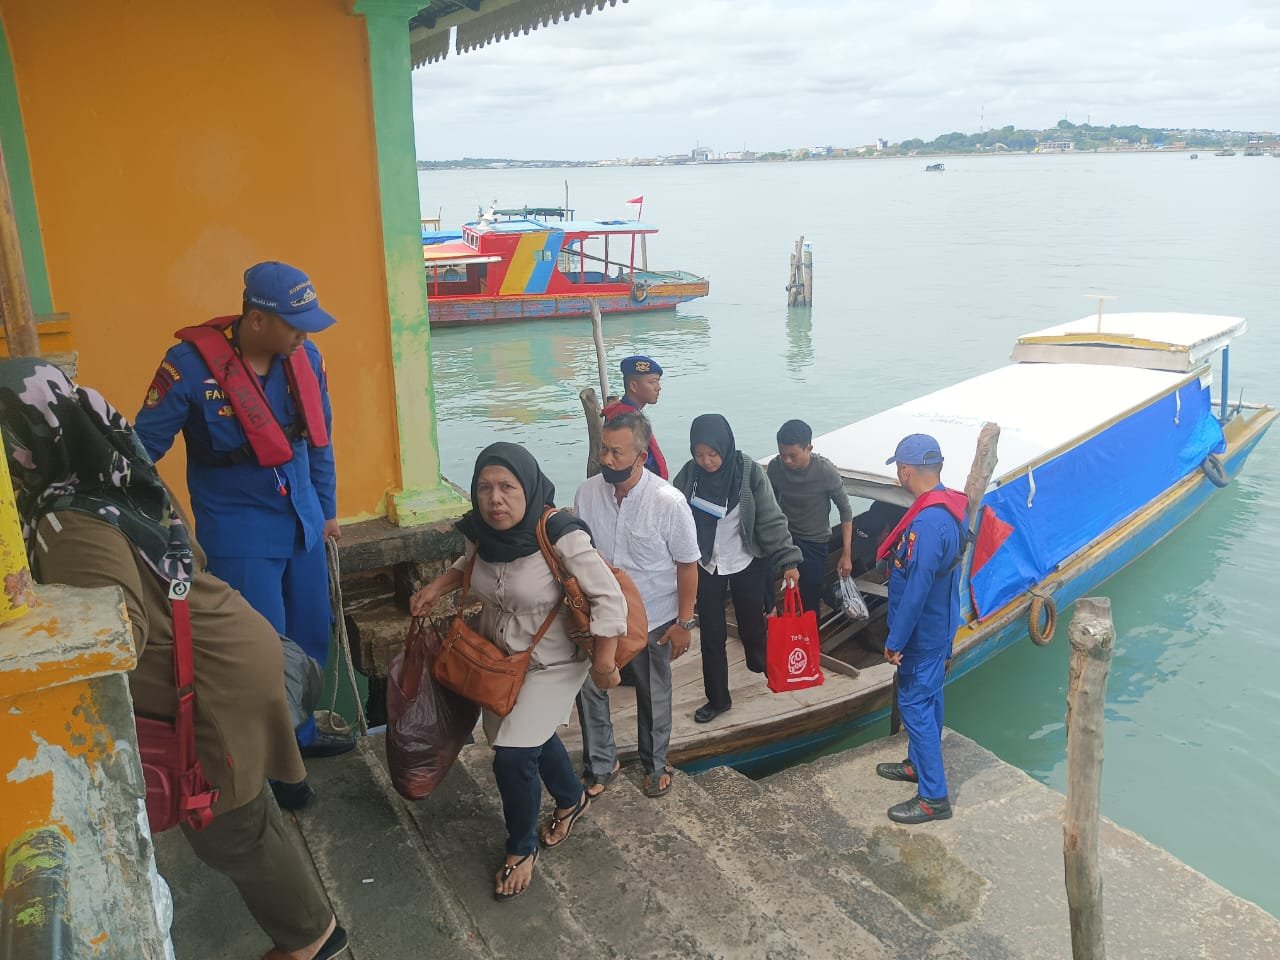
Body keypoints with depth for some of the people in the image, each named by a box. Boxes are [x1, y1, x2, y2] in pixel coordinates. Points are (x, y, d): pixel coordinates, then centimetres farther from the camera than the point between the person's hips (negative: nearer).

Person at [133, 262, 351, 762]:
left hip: (302, 523, 6)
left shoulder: (306, 359, -3)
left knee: (311, 636, 15)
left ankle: (302, 733, 36)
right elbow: (142, 449, -10)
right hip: (238, 533, -5)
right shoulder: (191, 364, -19)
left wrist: (327, 509, 17)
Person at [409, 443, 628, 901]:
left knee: (512, 756, -10)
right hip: (498, 657, 6)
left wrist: (604, 663, -23)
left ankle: (521, 848, 19)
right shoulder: (482, 531, -13)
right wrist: (436, 587, -4)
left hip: (552, 664, -6)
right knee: (532, 736, 24)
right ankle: (572, 798, 54)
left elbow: (609, 599, -26)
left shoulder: (560, 537, -32)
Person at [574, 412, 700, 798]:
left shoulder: (669, 502, -23)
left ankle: (655, 764, 43)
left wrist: (684, 623, -9)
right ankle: (600, 763, 37)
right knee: (590, 689, 12)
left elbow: (687, 565, -12)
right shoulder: (587, 493, -13)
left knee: (653, 696, 18)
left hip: (653, 619, -2)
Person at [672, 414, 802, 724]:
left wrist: (787, 560, -18)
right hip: (706, 567, 2)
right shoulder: (689, 474, -11)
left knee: (751, 625, 16)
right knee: (712, 636, 7)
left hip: (747, 565, -1)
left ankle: (759, 664, 48)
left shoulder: (749, 472, -17)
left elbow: (771, 519, -14)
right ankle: (718, 698, 24)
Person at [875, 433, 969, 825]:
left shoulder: (927, 522, -30)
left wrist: (895, 641, -20)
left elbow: (916, 589, -28)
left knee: (915, 705, 0)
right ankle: (919, 764, 41)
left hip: (923, 632, -10)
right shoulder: (949, 506, 1)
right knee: (927, 698, 23)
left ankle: (934, 797, 10)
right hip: (939, 625, 10)